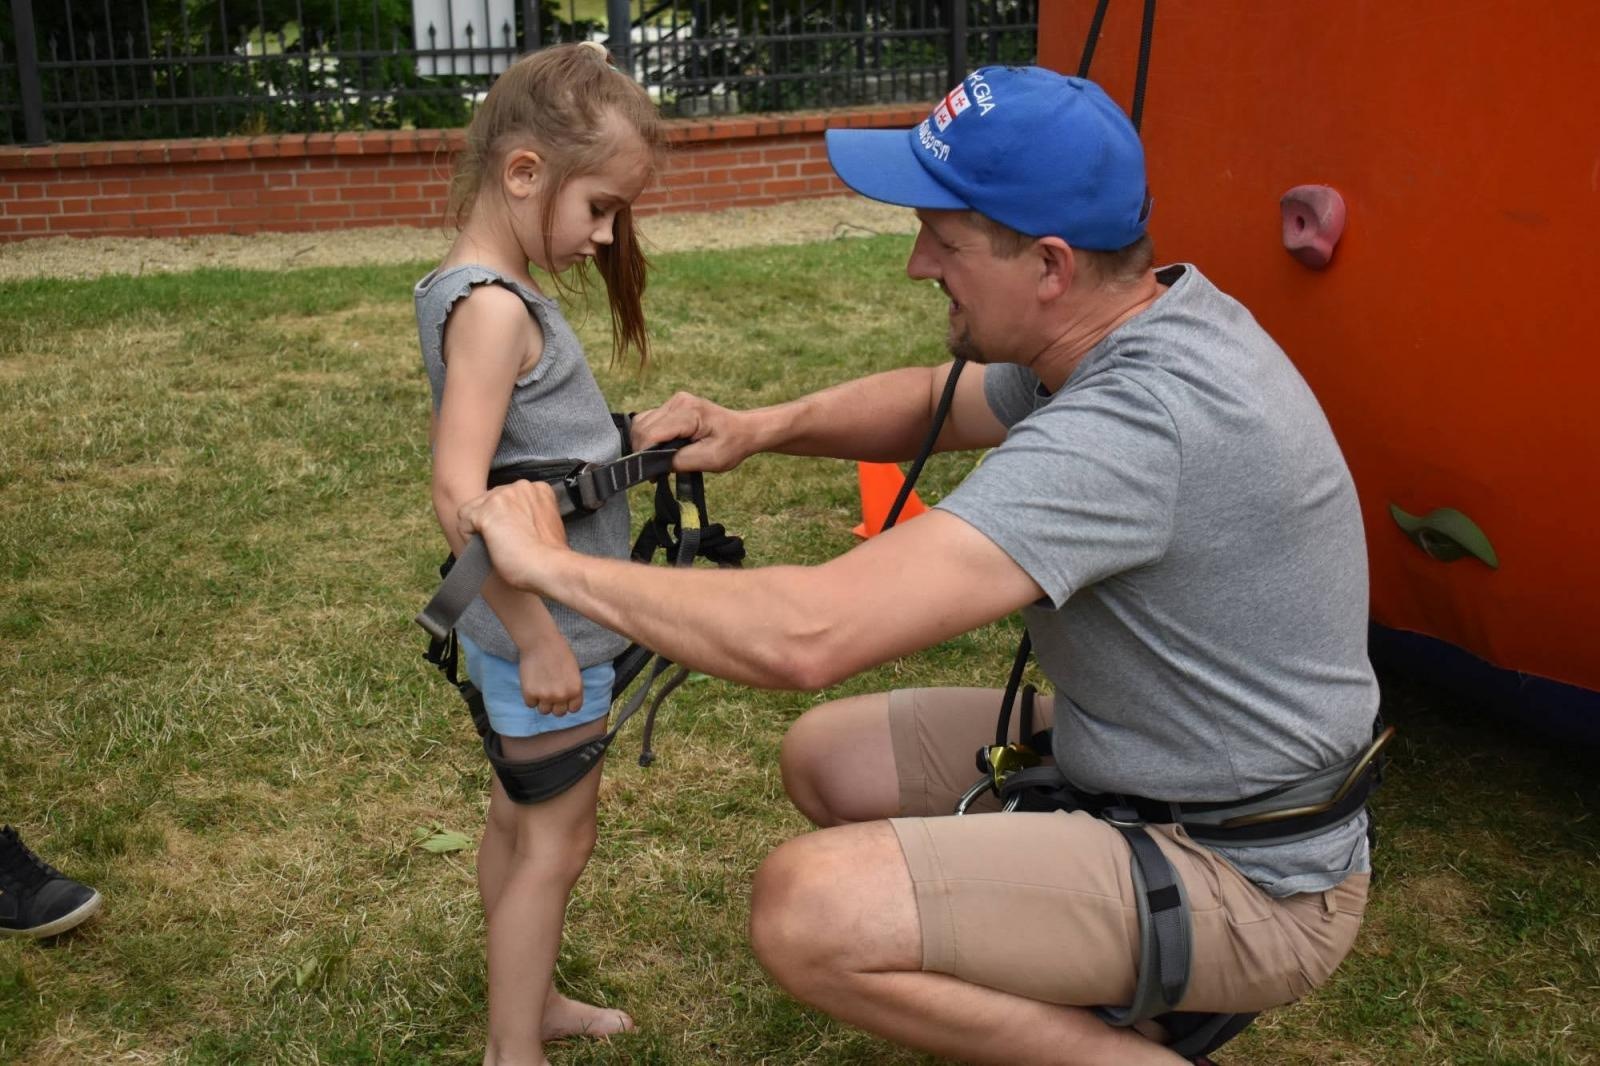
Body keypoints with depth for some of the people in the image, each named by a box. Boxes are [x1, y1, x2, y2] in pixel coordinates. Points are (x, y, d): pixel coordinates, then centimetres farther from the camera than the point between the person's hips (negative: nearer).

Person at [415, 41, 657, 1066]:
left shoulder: (487, 291, 6)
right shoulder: (495, 308, -23)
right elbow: (459, 492, -29)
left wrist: (620, 442, 13)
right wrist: (540, 636, -25)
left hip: (523, 620, 9)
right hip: (545, 629, -9)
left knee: (520, 824, 22)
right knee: (557, 845, 5)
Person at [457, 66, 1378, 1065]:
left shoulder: (1138, 421, -33)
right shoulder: (1148, 321, -2)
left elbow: (806, 635, -38)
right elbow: (937, 401, 16)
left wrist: (554, 565, -23)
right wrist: (759, 428, -3)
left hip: (1248, 877, -9)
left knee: (809, 911, -22)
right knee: (829, 757, 11)